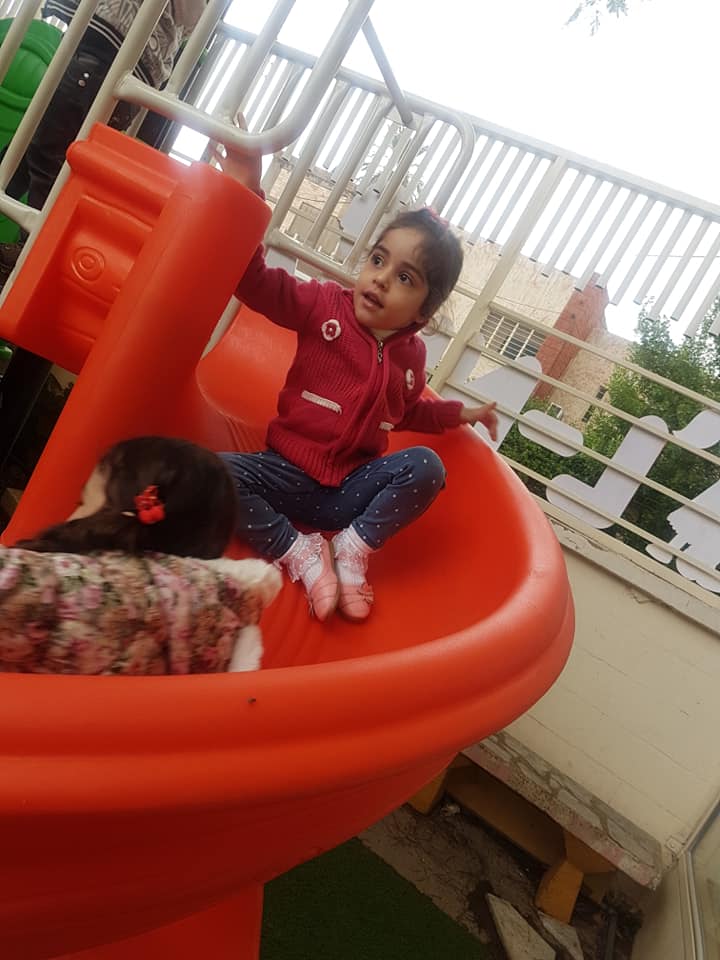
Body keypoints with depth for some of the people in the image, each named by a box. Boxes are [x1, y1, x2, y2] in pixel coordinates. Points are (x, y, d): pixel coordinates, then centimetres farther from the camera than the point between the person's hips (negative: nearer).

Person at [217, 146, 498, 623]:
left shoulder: (412, 354, 5)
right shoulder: (326, 306, -6)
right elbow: (257, 282, -20)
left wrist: (461, 413, 20)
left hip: (351, 493, 3)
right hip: (289, 475, -2)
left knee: (426, 466, -21)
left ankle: (354, 547, -9)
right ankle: (300, 552, -14)